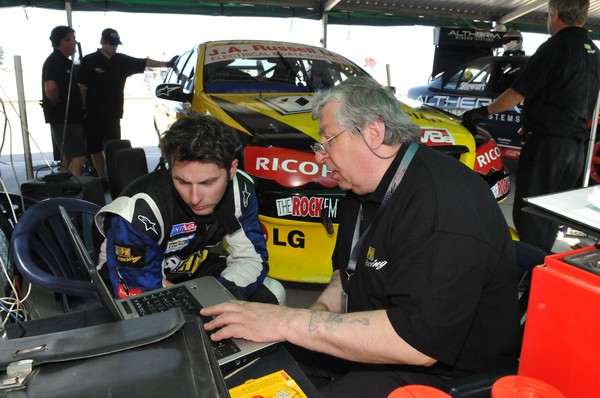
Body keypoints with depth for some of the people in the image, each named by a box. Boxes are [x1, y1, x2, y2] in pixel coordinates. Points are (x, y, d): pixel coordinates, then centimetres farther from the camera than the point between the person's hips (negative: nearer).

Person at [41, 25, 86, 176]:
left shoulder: (65, 62, 16)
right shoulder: (53, 62, -15)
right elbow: (50, 88, -31)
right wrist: (59, 104, -15)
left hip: (71, 117, 10)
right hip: (63, 119, -10)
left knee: (68, 157, 14)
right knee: (79, 157, -12)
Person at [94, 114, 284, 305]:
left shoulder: (240, 189, -21)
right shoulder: (138, 212, -34)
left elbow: (251, 257, -13)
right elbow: (139, 297, -26)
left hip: (197, 265, 5)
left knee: (272, 294, -9)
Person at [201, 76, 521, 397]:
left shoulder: (444, 202, -28)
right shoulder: (364, 191, 5)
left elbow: (419, 341, -34)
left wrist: (288, 322, -31)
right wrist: (321, 310, -4)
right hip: (365, 344, 9)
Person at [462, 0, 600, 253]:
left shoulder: (556, 47, -12)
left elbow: (518, 93, -14)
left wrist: (484, 111, -2)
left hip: (547, 143, -9)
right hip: (577, 145, 9)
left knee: (528, 212, -4)